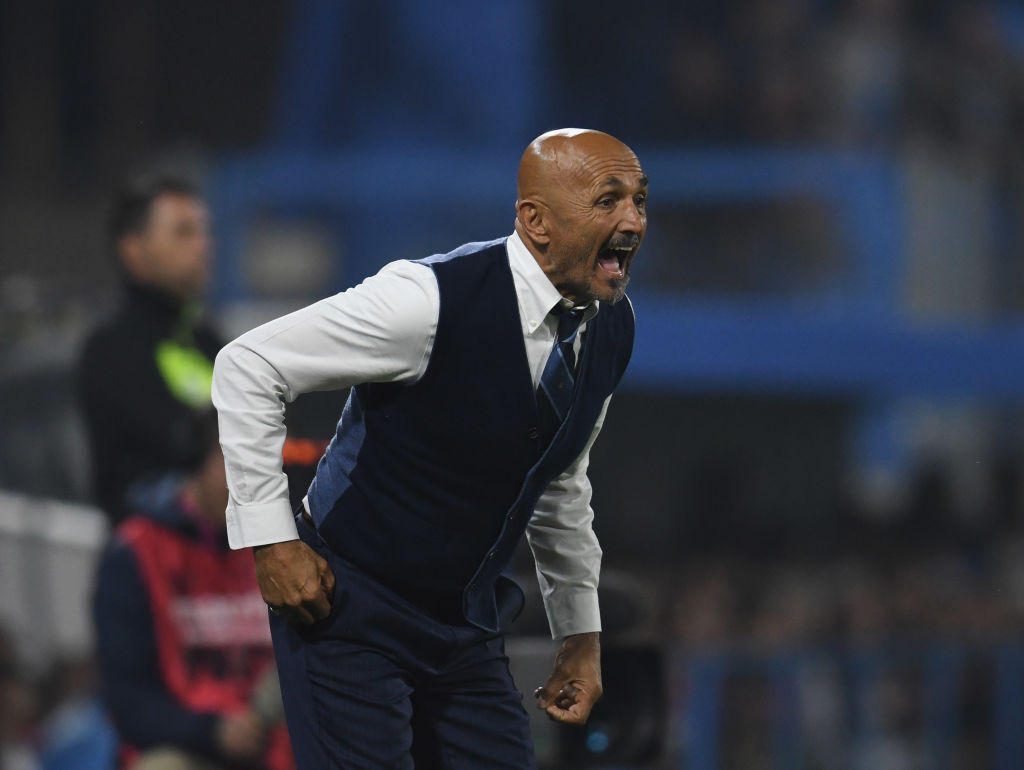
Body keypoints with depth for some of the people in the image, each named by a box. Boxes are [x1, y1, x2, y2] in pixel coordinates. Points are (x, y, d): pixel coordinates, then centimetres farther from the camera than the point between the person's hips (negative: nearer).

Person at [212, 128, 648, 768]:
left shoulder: (613, 329, 0)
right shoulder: (435, 301, -23)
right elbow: (248, 367, -17)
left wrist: (582, 633, 16)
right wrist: (271, 540, -18)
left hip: (468, 622, 7)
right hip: (352, 617, -7)